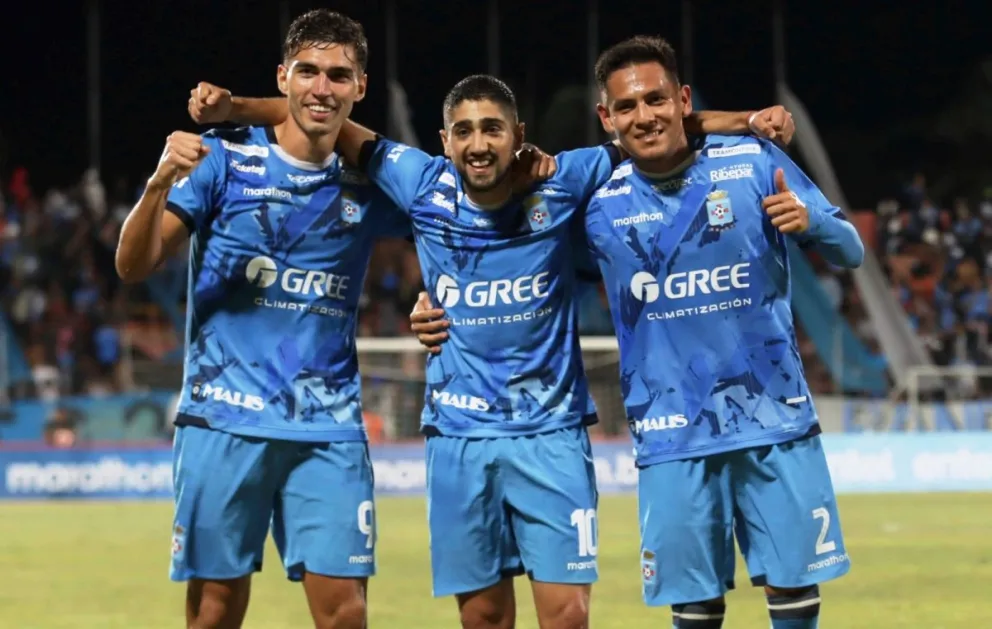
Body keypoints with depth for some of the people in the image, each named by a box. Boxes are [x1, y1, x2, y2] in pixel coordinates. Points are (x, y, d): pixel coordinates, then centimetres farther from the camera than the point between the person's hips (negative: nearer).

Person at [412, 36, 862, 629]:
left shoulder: (753, 163, -4)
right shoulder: (598, 204, 1)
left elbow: (851, 252, -2)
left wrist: (808, 222, -24)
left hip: (774, 419, -1)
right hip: (672, 435, 1)